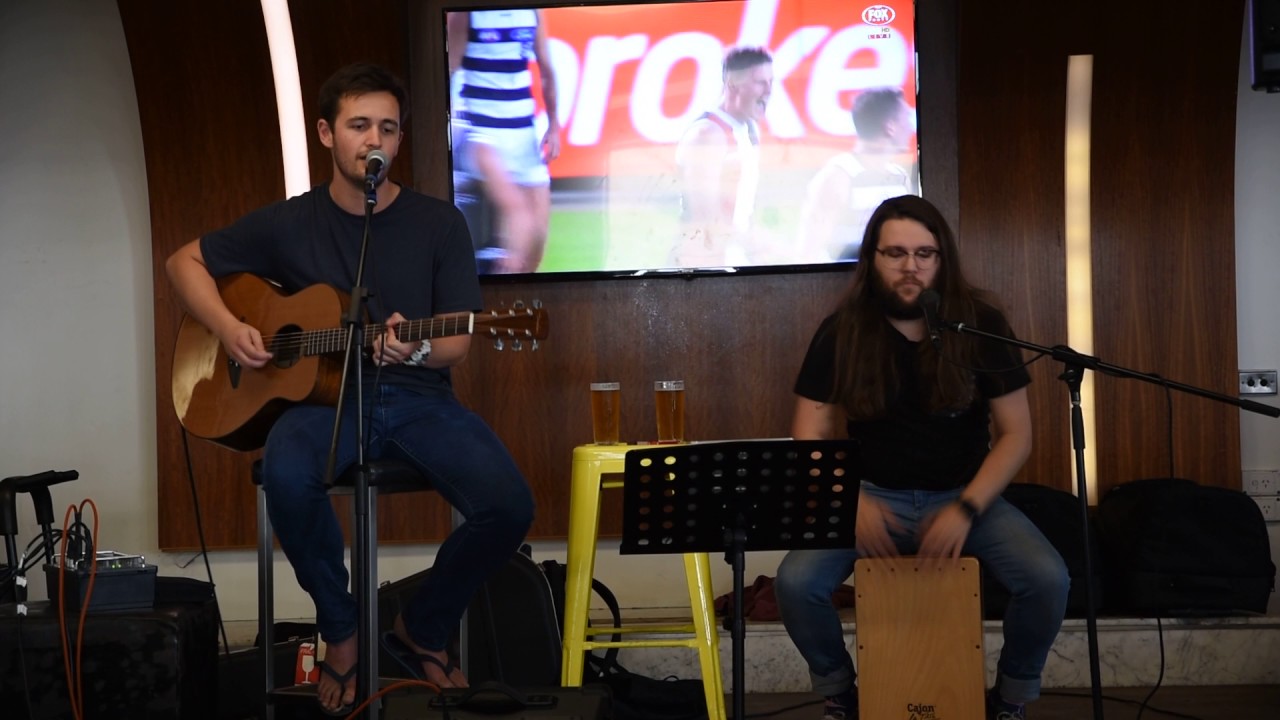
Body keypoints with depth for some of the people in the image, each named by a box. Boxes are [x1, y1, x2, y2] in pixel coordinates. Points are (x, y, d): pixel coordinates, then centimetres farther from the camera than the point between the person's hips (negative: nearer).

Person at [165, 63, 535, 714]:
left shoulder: (439, 223, 4)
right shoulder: (289, 223, 5)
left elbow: (456, 343, 2)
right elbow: (185, 261, 17)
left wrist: (416, 349, -22)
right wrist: (229, 329, -1)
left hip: (419, 398, 1)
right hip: (325, 396, 0)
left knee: (509, 505, -26)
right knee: (286, 476, -37)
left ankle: (425, 626, 4)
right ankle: (340, 628, -8)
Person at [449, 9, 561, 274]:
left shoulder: (533, 12, 7)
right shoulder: (464, 13, -8)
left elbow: (546, 72, 14)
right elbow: (447, 70, -8)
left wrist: (553, 125, 11)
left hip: (524, 131, 5)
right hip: (481, 130, -5)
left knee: (539, 223, 2)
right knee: (515, 207, -24)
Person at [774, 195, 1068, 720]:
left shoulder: (980, 325, -7)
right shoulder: (842, 332, -6)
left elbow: (1016, 434, -5)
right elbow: (810, 438, -4)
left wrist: (965, 510, -18)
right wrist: (852, 502, -21)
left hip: (964, 494, 0)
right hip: (875, 496, 0)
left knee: (1048, 579, -26)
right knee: (795, 582, -27)